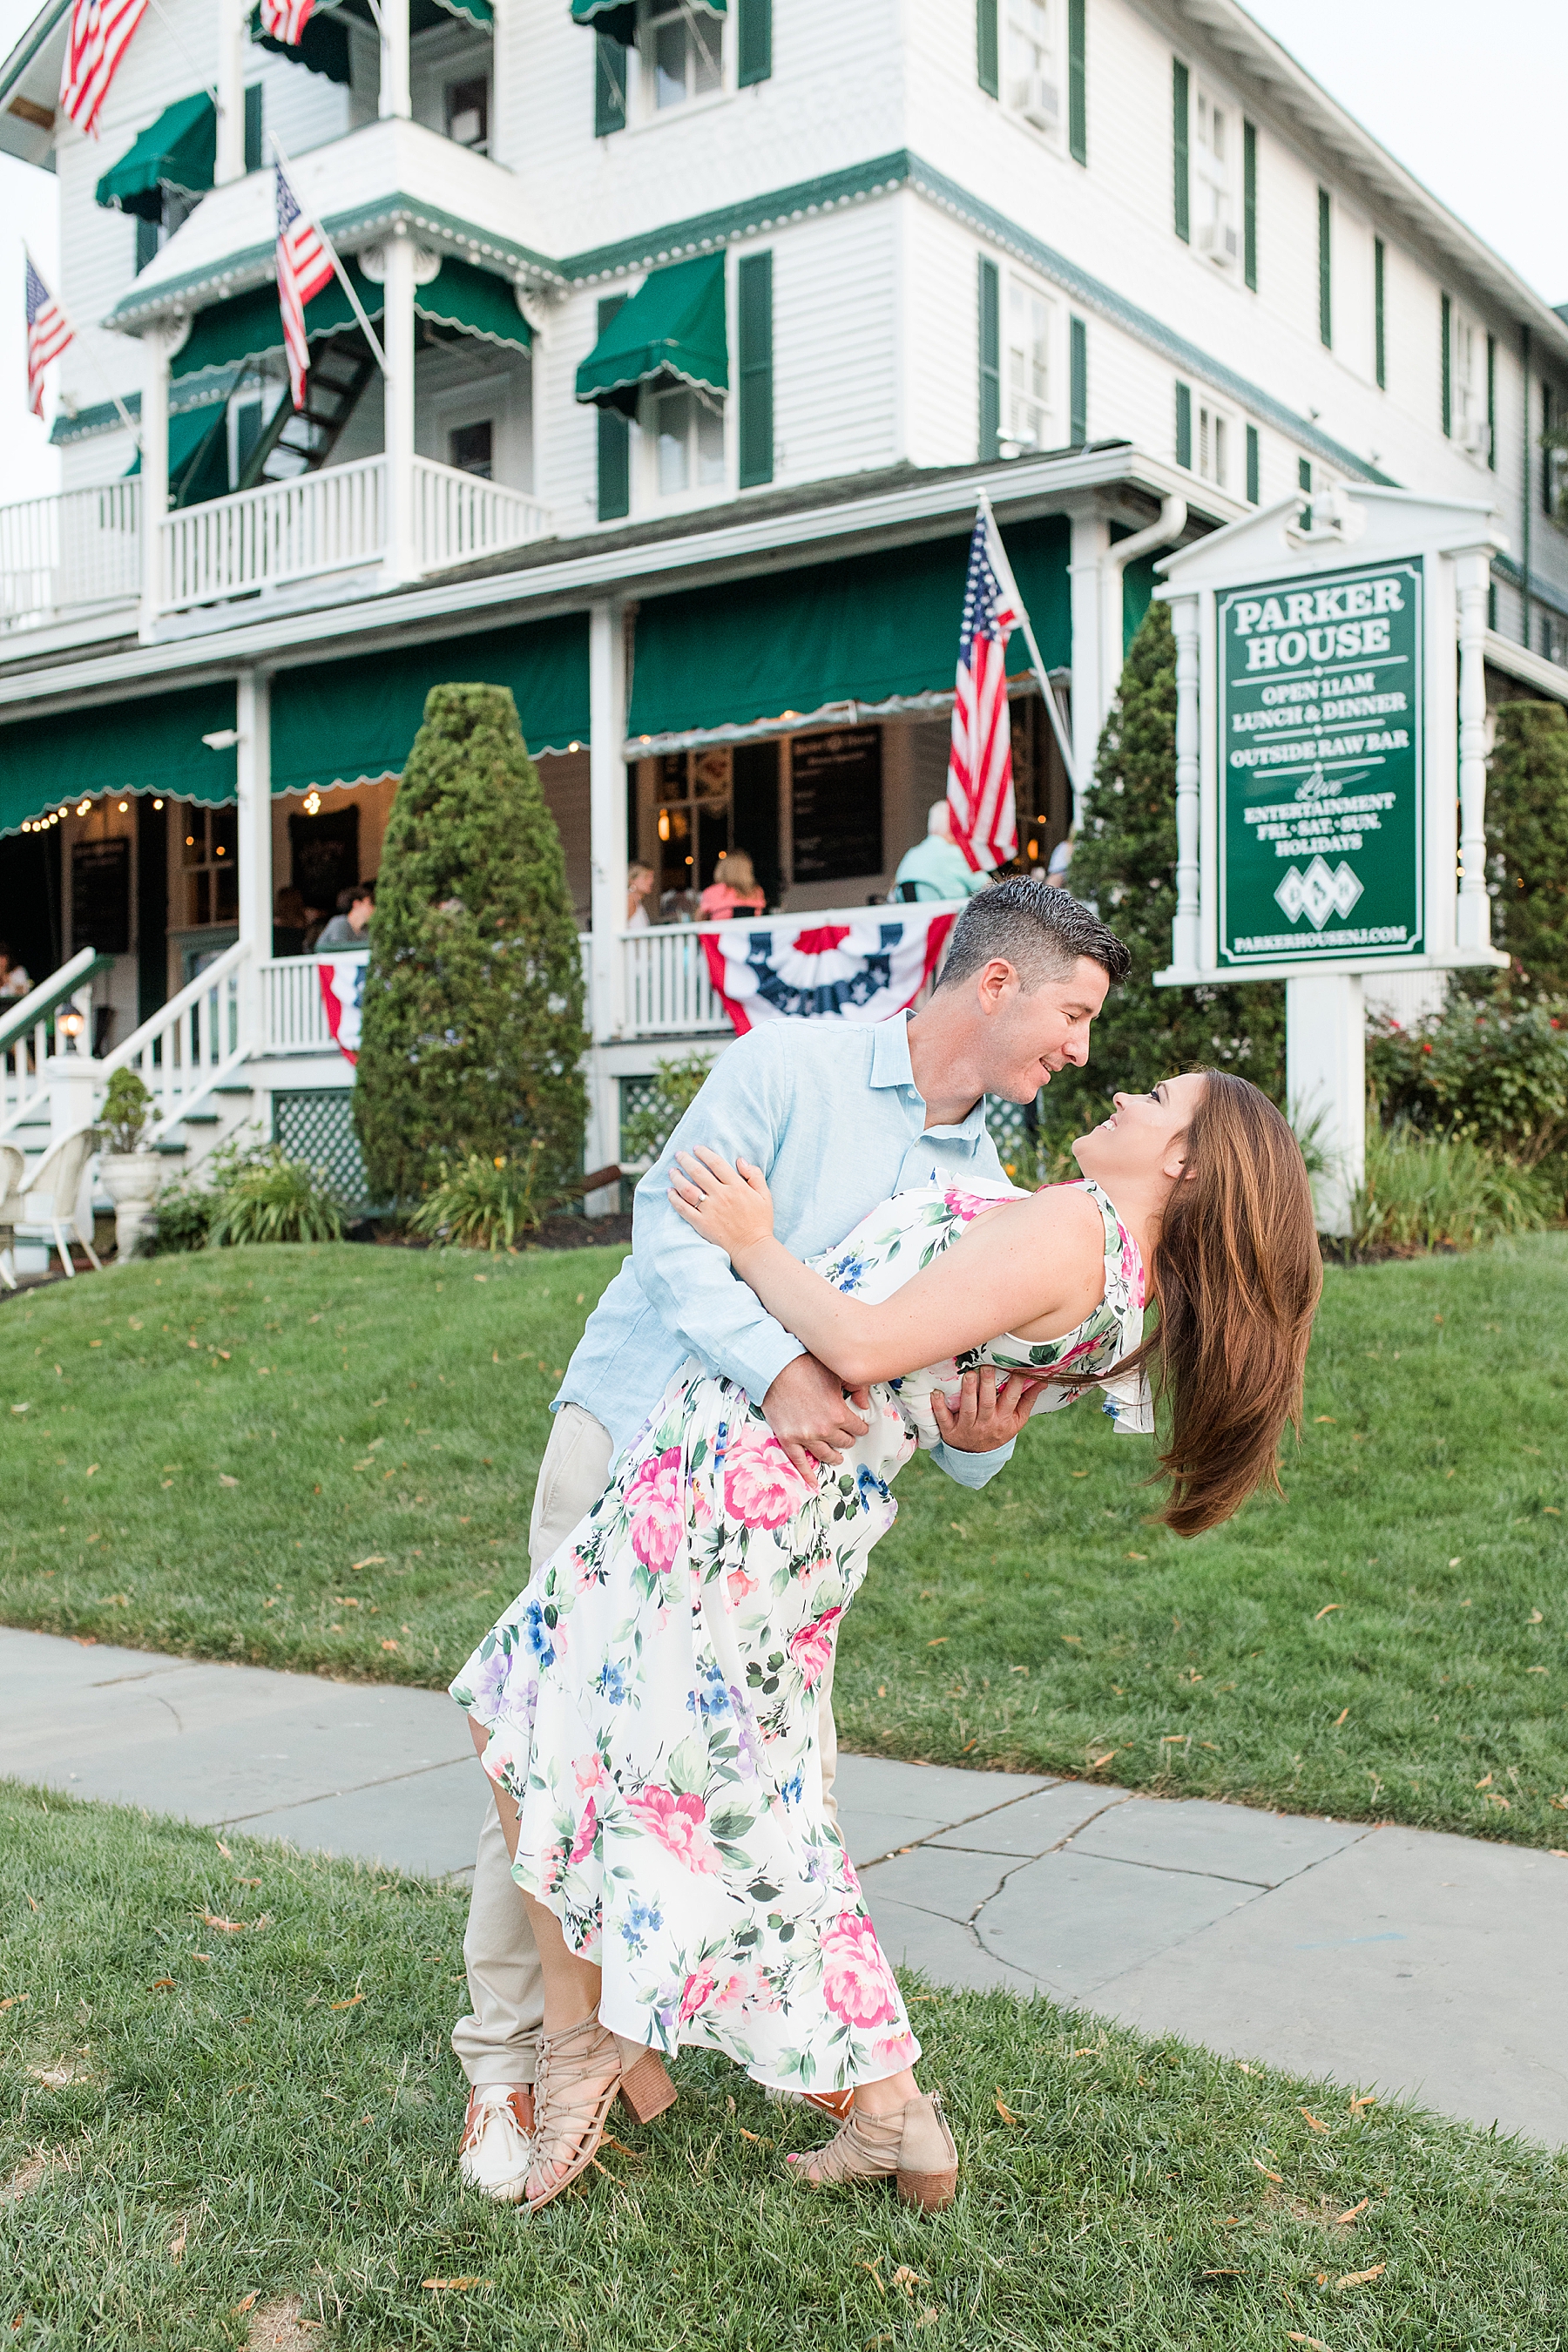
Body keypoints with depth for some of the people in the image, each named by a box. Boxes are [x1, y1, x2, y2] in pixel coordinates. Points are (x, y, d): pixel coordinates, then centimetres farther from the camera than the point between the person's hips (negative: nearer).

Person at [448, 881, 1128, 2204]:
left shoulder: (986, 1190, 8)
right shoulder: (792, 1065, -9)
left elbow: (965, 1397, 6)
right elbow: (674, 1219, -19)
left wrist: (980, 1437, -19)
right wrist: (776, 1365, -34)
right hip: (630, 1439, -4)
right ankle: (508, 2060, 11)